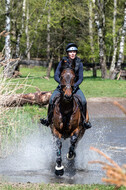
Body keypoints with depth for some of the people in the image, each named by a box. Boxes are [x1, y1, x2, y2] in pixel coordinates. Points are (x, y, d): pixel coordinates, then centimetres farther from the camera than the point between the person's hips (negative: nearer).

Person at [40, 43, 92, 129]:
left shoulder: (79, 63, -3)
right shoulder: (63, 62, -4)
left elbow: (81, 78, -7)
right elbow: (56, 75, -9)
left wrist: (75, 85, -26)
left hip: (75, 86, 0)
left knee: (83, 101, -26)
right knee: (52, 100, -23)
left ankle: (86, 120, -12)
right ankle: (49, 119, -7)